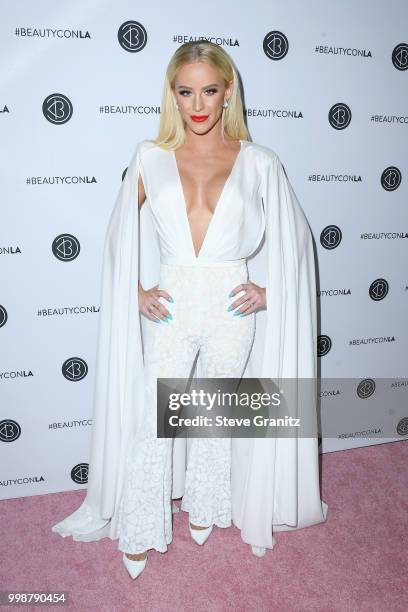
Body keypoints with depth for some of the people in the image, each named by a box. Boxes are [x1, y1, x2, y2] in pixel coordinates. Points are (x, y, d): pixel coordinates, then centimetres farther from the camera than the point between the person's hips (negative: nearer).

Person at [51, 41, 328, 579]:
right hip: (170, 309, 0)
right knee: (152, 421, 7)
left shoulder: (258, 163, -1)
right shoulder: (151, 157, 1)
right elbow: (122, 234, 9)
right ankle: (141, 529, 29)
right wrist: (136, 291, -2)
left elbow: (294, 235, 7)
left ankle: (203, 506, 42)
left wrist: (269, 288, -3)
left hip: (231, 311, 0)